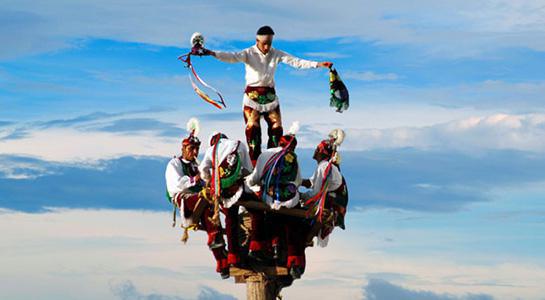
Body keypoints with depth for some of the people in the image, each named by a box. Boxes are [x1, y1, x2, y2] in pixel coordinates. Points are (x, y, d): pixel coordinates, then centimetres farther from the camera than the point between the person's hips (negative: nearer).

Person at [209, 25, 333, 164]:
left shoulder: (276, 54, 2)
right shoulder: (249, 53, -8)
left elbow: (296, 62, -2)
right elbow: (233, 57, -24)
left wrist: (318, 64, -12)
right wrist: (213, 53, -42)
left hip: (270, 95, 4)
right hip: (252, 96, -3)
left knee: (276, 129, -1)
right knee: (253, 130, -8)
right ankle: (255, 165, -6)